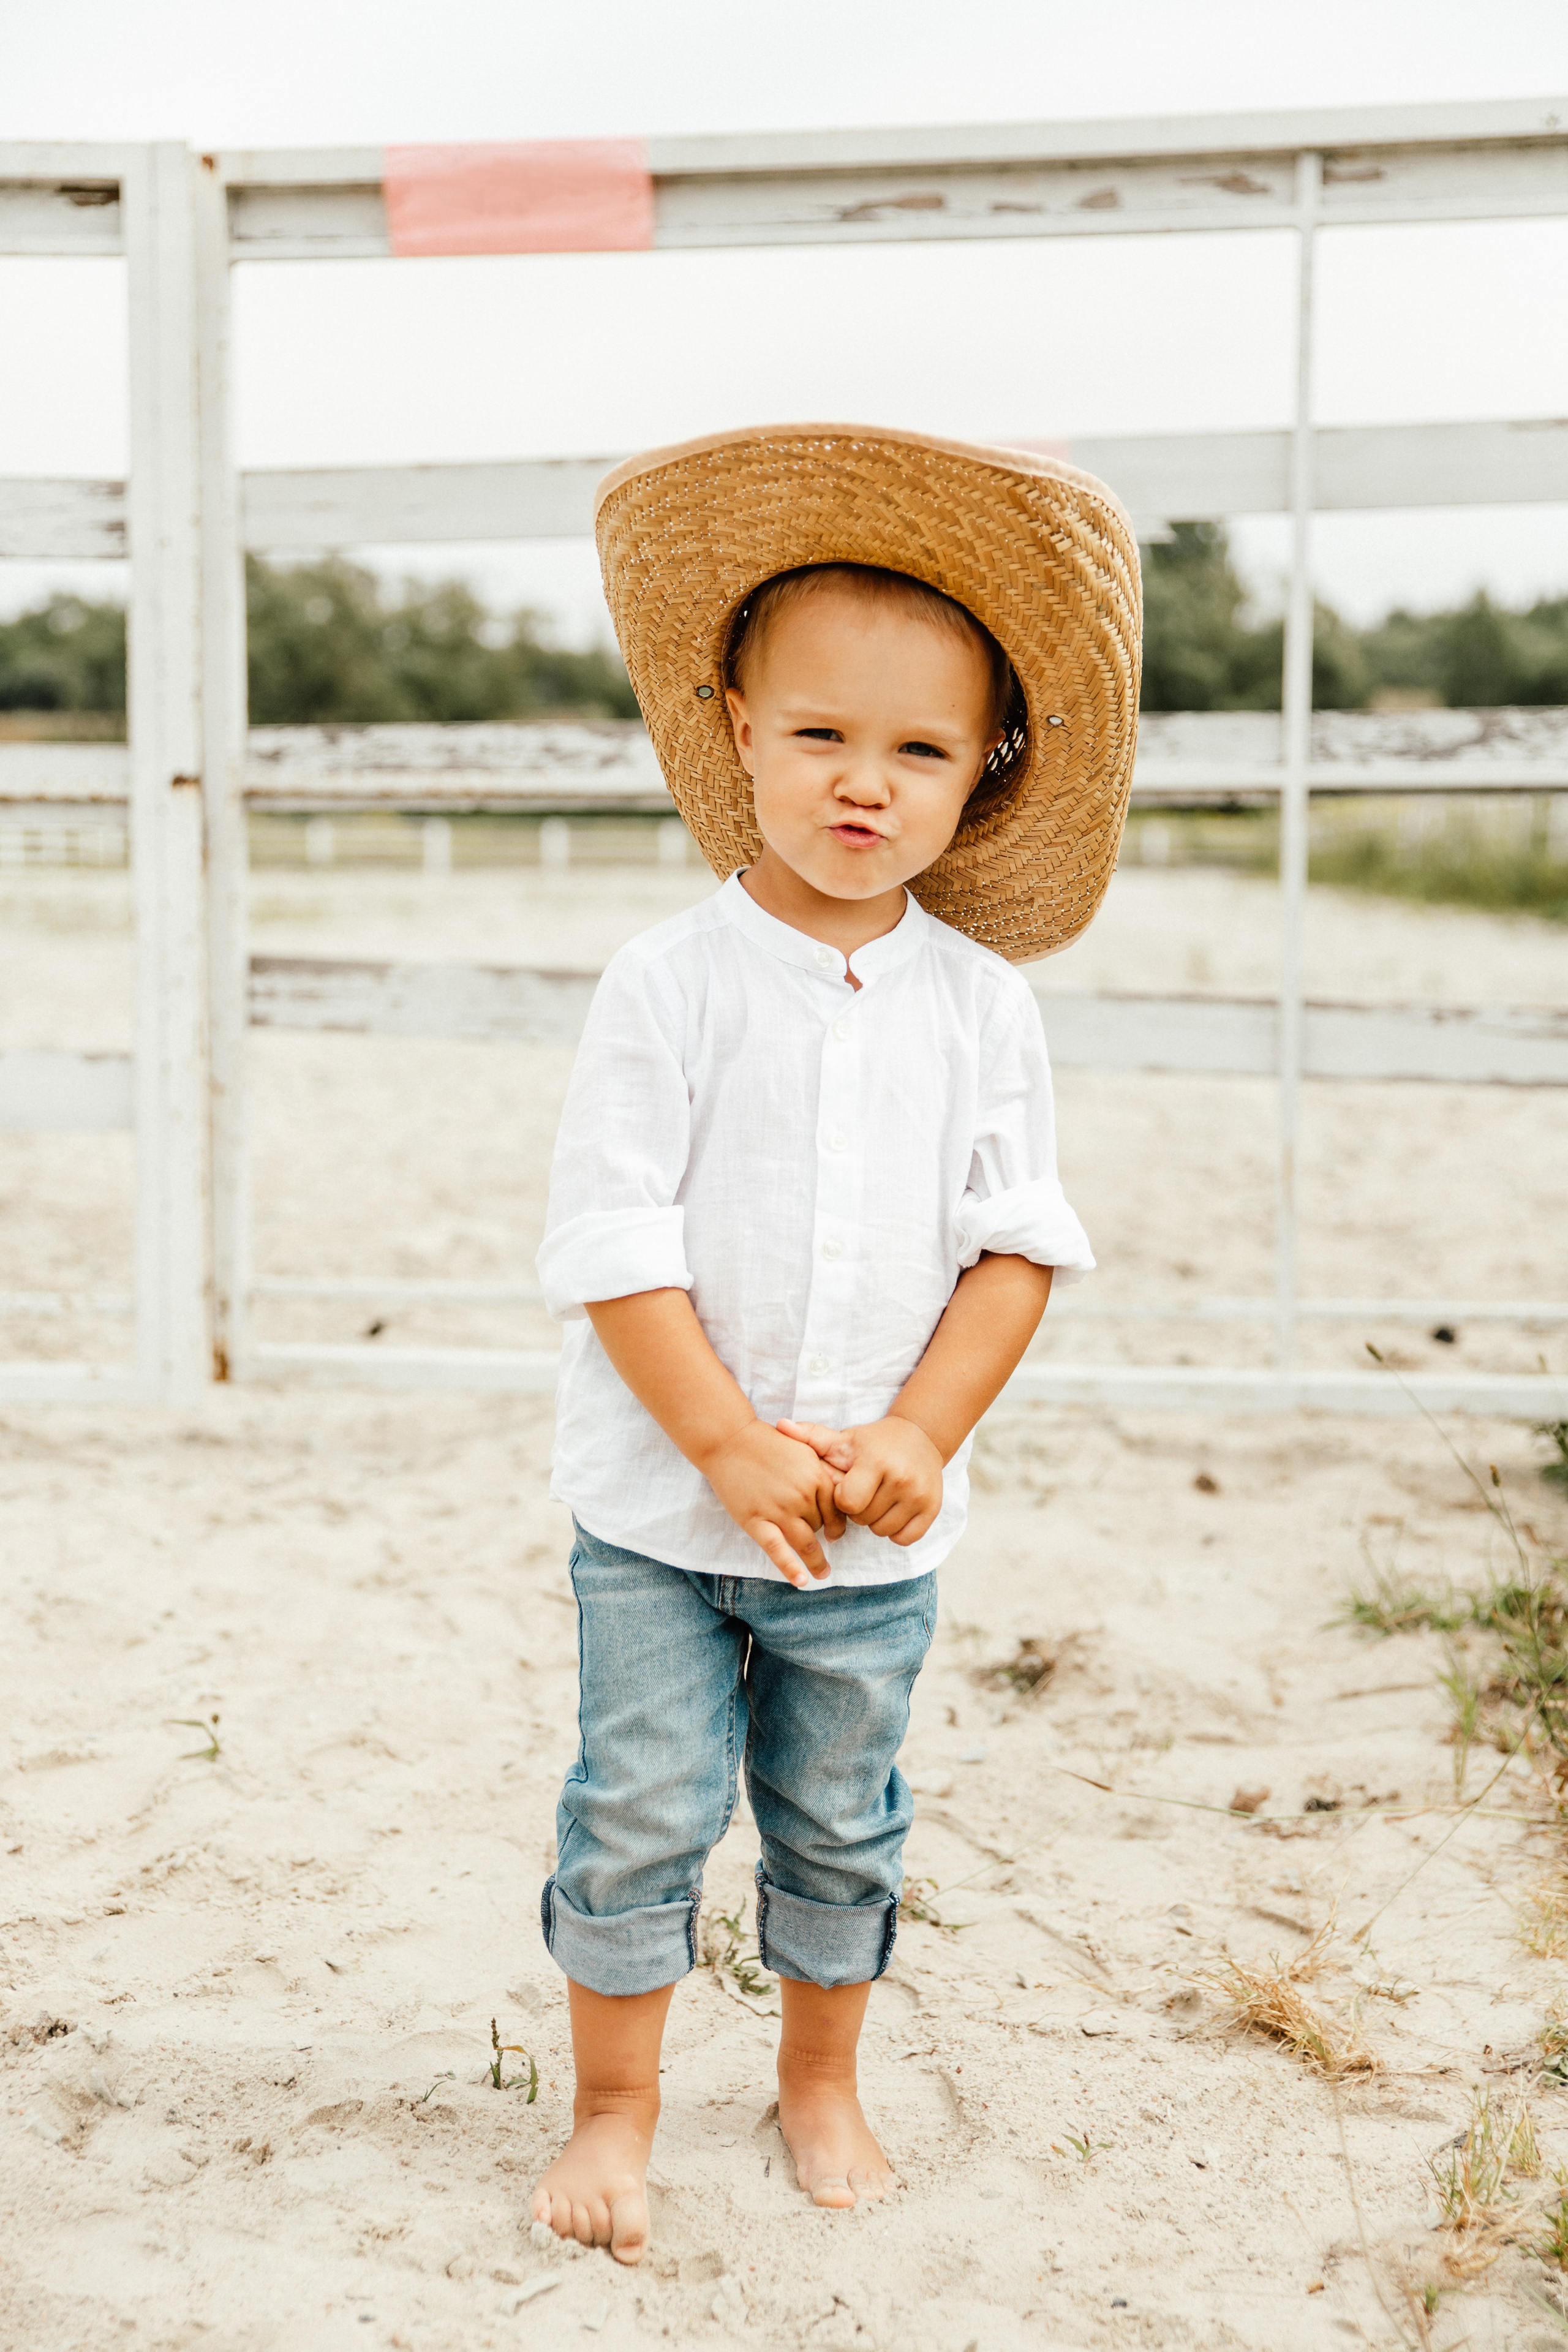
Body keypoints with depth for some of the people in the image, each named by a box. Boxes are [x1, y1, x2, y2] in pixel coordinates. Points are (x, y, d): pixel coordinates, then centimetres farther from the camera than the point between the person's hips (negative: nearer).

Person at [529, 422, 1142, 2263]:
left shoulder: (982, 1006, -4)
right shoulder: (668, 986, -12)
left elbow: (1017, 1245, -2)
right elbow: (611, 1244, -14)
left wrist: (920, 1436, -13)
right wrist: (731, 1446, -18)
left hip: (880, 1531, 2)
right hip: (661, 1508, -2)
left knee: (843, 1827, 17)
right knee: (639, 1814, 7)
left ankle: (820, 2082, 39)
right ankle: (614, 2106, 28)